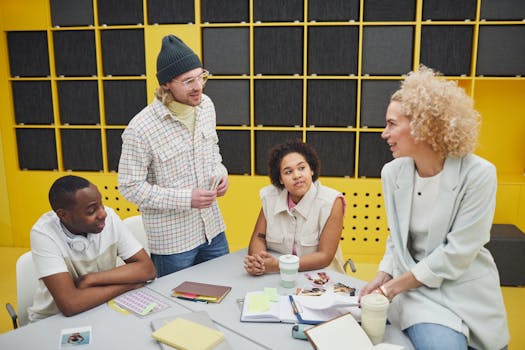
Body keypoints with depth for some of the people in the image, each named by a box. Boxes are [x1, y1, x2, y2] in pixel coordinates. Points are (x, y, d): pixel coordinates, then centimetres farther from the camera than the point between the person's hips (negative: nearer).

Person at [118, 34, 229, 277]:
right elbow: (130, 186, -16)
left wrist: (220, 172, -6)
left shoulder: (205, 105, -2)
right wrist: (186, 198, -22)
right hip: (172, 239, -6)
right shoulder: (140, 129, -22)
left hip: (212, 228, 6)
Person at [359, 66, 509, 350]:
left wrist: (393, 288, -16)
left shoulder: (477, 174, -18)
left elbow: (457, 253, -19)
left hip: (468, 292, -1)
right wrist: (382, 277, -7)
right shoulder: (392, 172, -4)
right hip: (415, 286, 2)